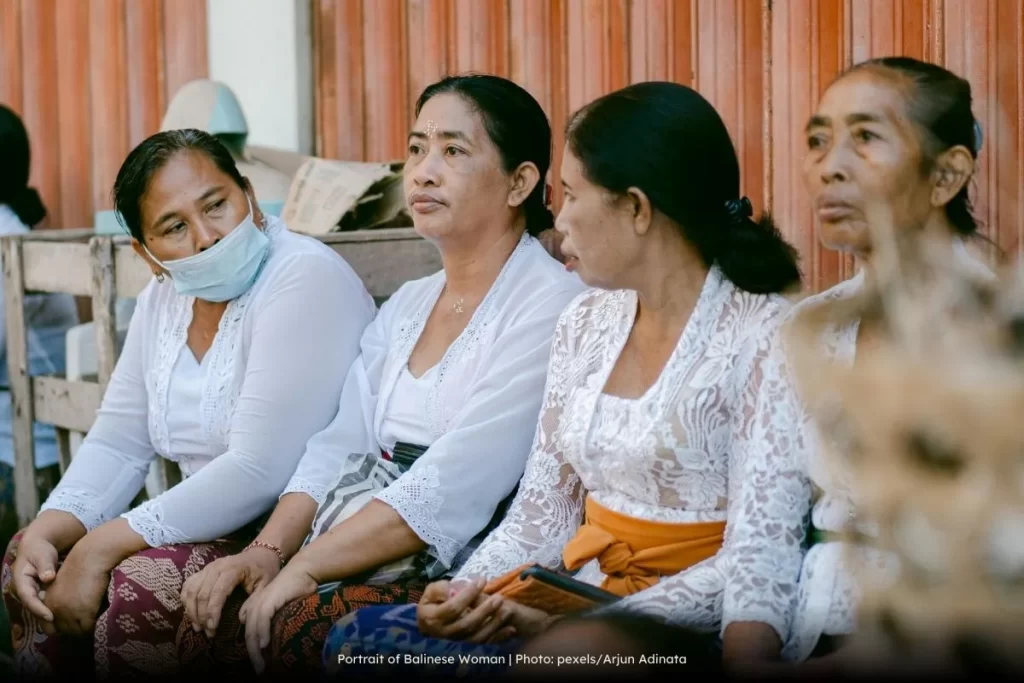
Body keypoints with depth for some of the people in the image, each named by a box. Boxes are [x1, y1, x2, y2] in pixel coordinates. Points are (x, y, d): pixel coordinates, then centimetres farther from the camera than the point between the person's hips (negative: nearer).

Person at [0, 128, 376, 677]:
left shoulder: (304, 279, -20)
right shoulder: (163, 299, 8)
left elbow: (259, 472, -26)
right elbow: (117, 446, 10)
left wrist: (104, 545, -24)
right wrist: (47, 532, -10)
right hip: (215, 527, 8)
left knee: (140, 585, -28)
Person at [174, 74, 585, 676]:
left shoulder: (552, 305, -9)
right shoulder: (407, 304, 19)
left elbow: (452, 489, -17)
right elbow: (342, 448, 12)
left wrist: (305, 567, -17)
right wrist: (266, 551, -5)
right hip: (348, 557, 7)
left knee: (291, 632, -29)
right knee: (211, 627, -17)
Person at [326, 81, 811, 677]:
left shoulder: (766, 336, -12)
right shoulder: (587, 322, 11)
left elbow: (759, 562, -17)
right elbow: (543, 511, 12)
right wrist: (466, 592, -8)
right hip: (578, 608, 7)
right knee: (359, 638, -17)